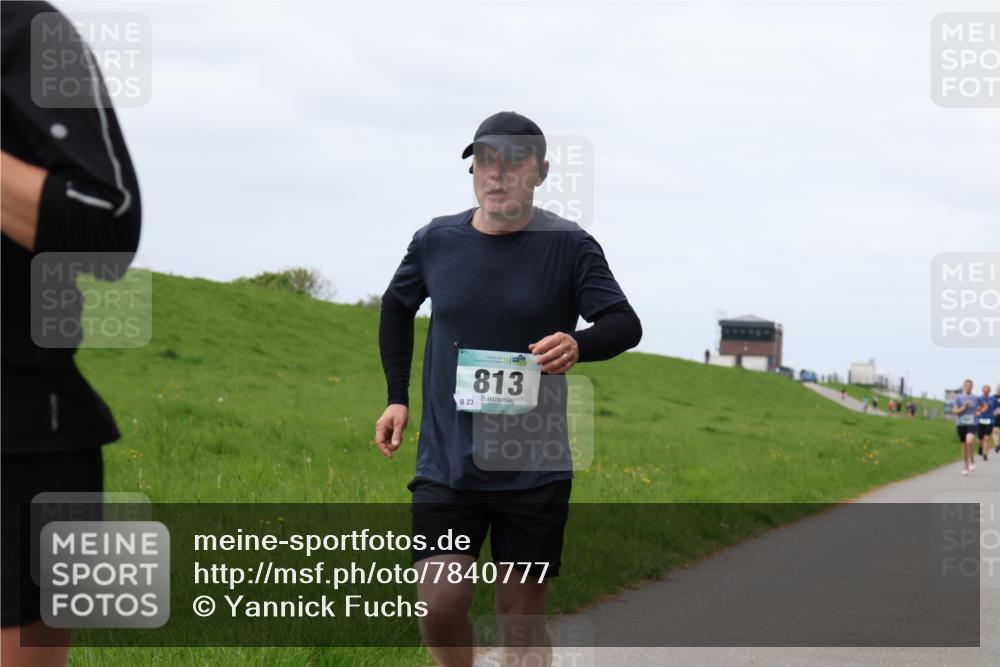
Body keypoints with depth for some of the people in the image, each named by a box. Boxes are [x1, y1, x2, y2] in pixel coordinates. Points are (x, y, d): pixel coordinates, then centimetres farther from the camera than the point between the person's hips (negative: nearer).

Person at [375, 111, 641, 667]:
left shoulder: (568, 246, -5)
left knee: (522, 611, 3)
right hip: (446, 460, 2)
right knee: (440, 604, -8)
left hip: (535, 469, -1)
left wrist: (579, 344, -32)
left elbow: (625, 324, -10)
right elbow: (397, 307, 21)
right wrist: (398, 397, 13)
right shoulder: (436, 241, 2)